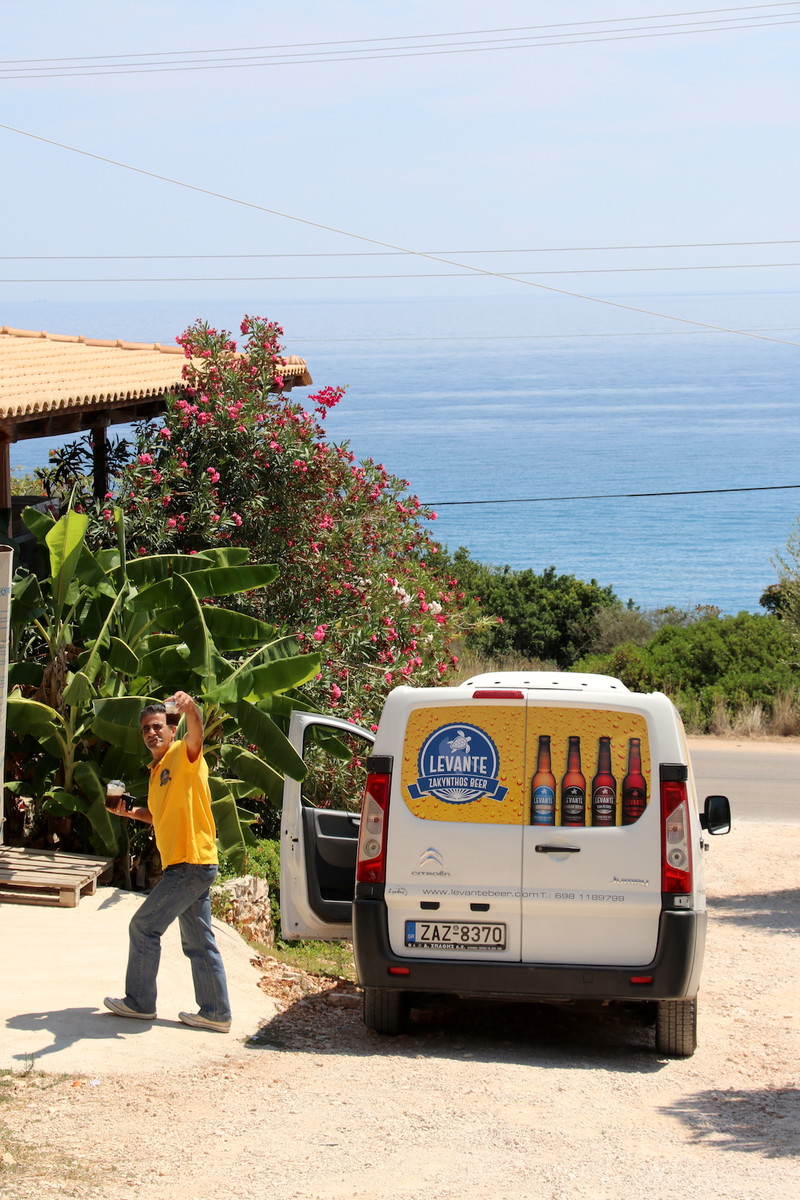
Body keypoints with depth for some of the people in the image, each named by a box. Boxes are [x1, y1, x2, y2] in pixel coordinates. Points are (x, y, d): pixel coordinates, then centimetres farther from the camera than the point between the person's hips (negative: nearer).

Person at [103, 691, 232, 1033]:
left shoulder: (183, 755, -9)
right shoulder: (157, 771, 18)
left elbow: (196, 732, -32)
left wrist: (189, 708, -53)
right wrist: (130, 812, 14)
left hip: (192, 863, -10)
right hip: (183, 865, 10)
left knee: (144, 927, -3)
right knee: (198, 942, 11)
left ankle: (139, 1001, 7)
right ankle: (216, 1013, 14)